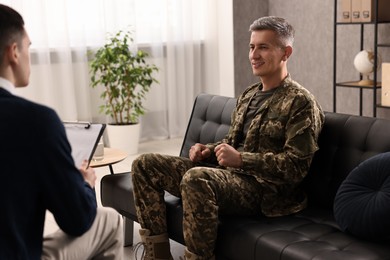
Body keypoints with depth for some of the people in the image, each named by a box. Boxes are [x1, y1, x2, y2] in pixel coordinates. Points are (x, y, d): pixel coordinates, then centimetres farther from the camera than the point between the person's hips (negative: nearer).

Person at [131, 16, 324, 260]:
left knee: (196, 178, -38)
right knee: (145, 164, -1)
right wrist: (209, 150, 5)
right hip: (229, 173, 9)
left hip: (265, 189, -9)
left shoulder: (301, 102, -7)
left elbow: (296, 166, -15)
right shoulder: (248, 95, 18)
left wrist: (241, 159, -21)